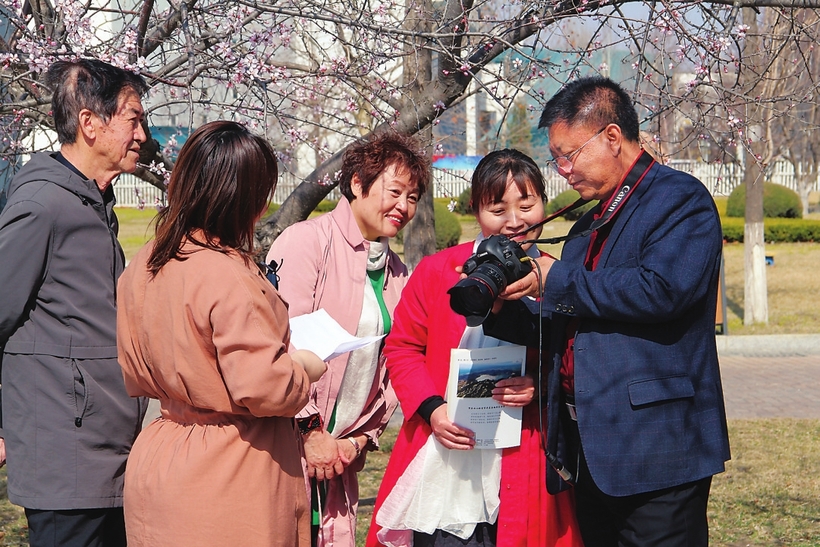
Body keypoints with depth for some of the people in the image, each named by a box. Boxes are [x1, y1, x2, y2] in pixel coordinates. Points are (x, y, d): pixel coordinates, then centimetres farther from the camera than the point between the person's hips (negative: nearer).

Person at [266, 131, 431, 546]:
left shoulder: (397, 274, 15)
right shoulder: (307, 241, -8)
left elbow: (392, 369, 17)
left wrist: (362, 439, 4)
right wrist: (308, 431, -14)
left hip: (340, 454, 7)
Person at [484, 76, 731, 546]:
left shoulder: (681, 198, -6)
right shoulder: (590, 225, 21)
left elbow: (664, 288, -24)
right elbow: (566, 329, 20)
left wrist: (556, 281, -14)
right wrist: (502, 307, 0)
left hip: (656, 449, -8)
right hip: (593, 450, 9)